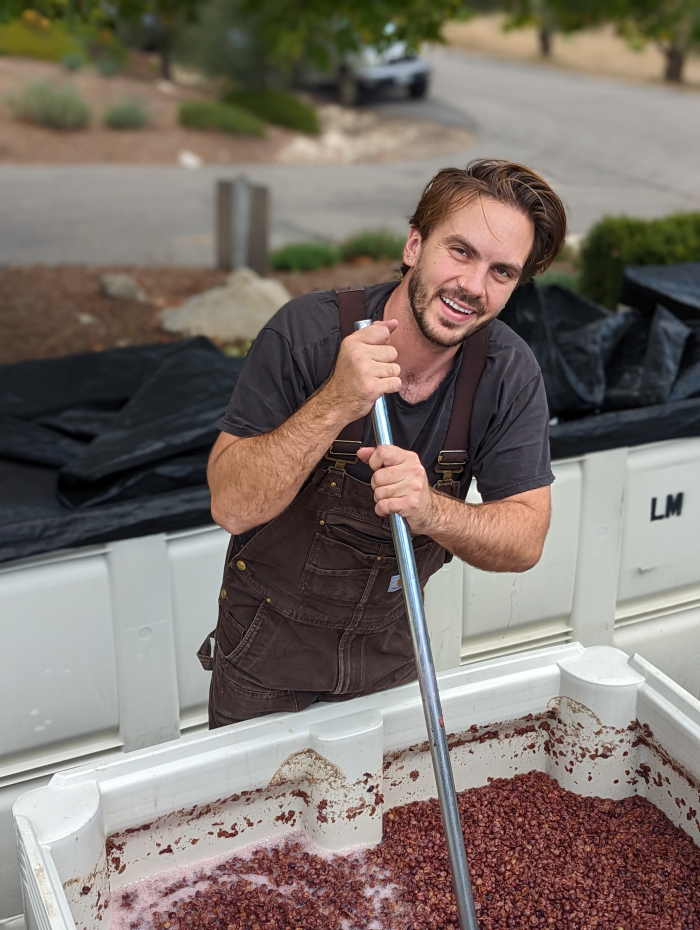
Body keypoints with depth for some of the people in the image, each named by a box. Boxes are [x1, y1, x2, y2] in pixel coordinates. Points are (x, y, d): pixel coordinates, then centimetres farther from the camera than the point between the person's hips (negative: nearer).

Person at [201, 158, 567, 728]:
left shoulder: (509, 373, -16)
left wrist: (429, 510, -36)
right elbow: (232, 506, -27)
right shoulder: (309, 332, -25)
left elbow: (526, 540, -16)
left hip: (391, 648, 3)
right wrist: (336, 403, -40)